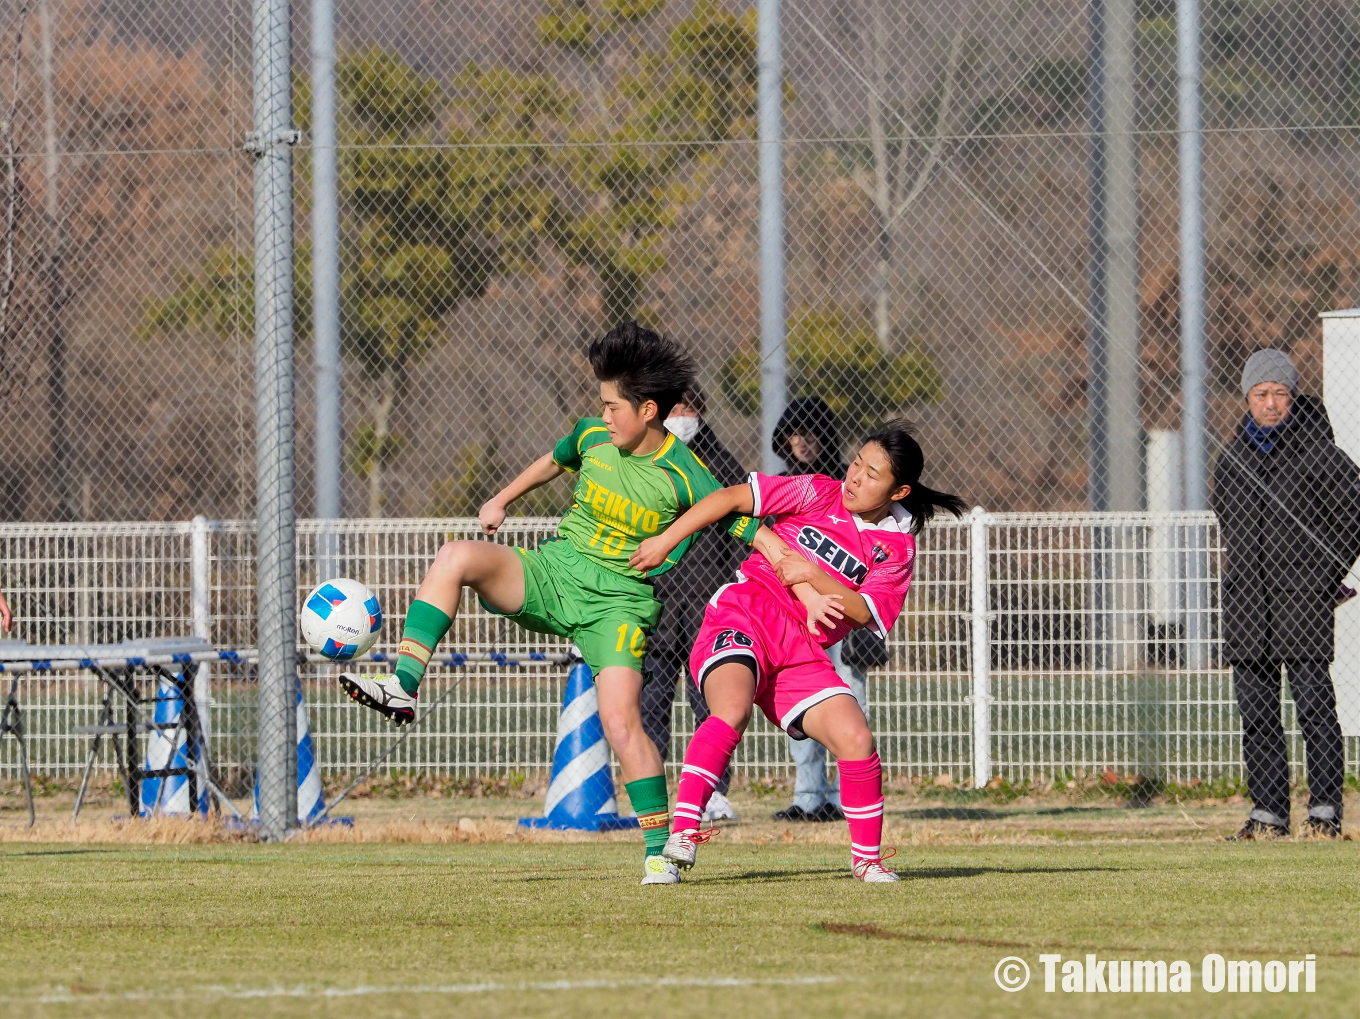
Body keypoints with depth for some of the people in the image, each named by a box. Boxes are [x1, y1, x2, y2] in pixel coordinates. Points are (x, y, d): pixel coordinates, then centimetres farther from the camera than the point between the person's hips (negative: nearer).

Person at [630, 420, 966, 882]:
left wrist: (813, 574, -16)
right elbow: (731, 498, 2)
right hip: (741, 618, -3)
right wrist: (665, 541, -4)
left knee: (856, 739, -14)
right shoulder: (819, 494, 3)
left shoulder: (897, 545, 8)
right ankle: (682, 831, -36)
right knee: (732, 711, -33)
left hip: (802, 653, 3)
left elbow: (863, 613, -3)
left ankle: (866, 857, 6)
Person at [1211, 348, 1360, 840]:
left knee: (1313, 701, -8)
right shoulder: (1231, 457, 11)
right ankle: (1268, 812, 8)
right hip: (1246, 600, 5)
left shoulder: (1317, 451, -4)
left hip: (1302, 597, -5)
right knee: (1256, 707, 4)